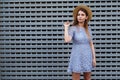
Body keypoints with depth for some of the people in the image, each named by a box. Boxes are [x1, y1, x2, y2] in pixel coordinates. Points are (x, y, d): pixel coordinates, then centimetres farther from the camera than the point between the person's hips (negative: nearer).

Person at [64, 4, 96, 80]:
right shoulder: (72, 28, -7)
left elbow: (91, 44, 8)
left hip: (87, 58, 5)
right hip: (77, 58, -4)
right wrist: (66, 27, -14)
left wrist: (94, 58, 3)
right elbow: (67, 40, -25)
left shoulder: (88, 29, 6)